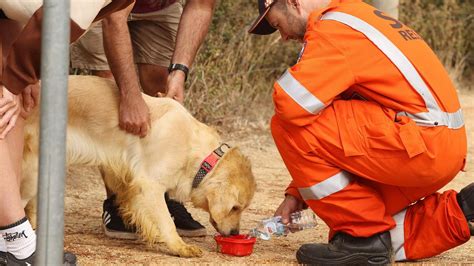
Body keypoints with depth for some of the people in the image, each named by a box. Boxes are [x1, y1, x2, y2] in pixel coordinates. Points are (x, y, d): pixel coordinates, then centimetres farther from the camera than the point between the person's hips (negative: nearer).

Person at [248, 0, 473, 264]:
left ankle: (362, 235, -5)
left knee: (288, 125, -10)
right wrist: (297, 192, 22)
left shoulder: (333, 27, -10)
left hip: (420, 147, -10)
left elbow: (292, 104, -23)